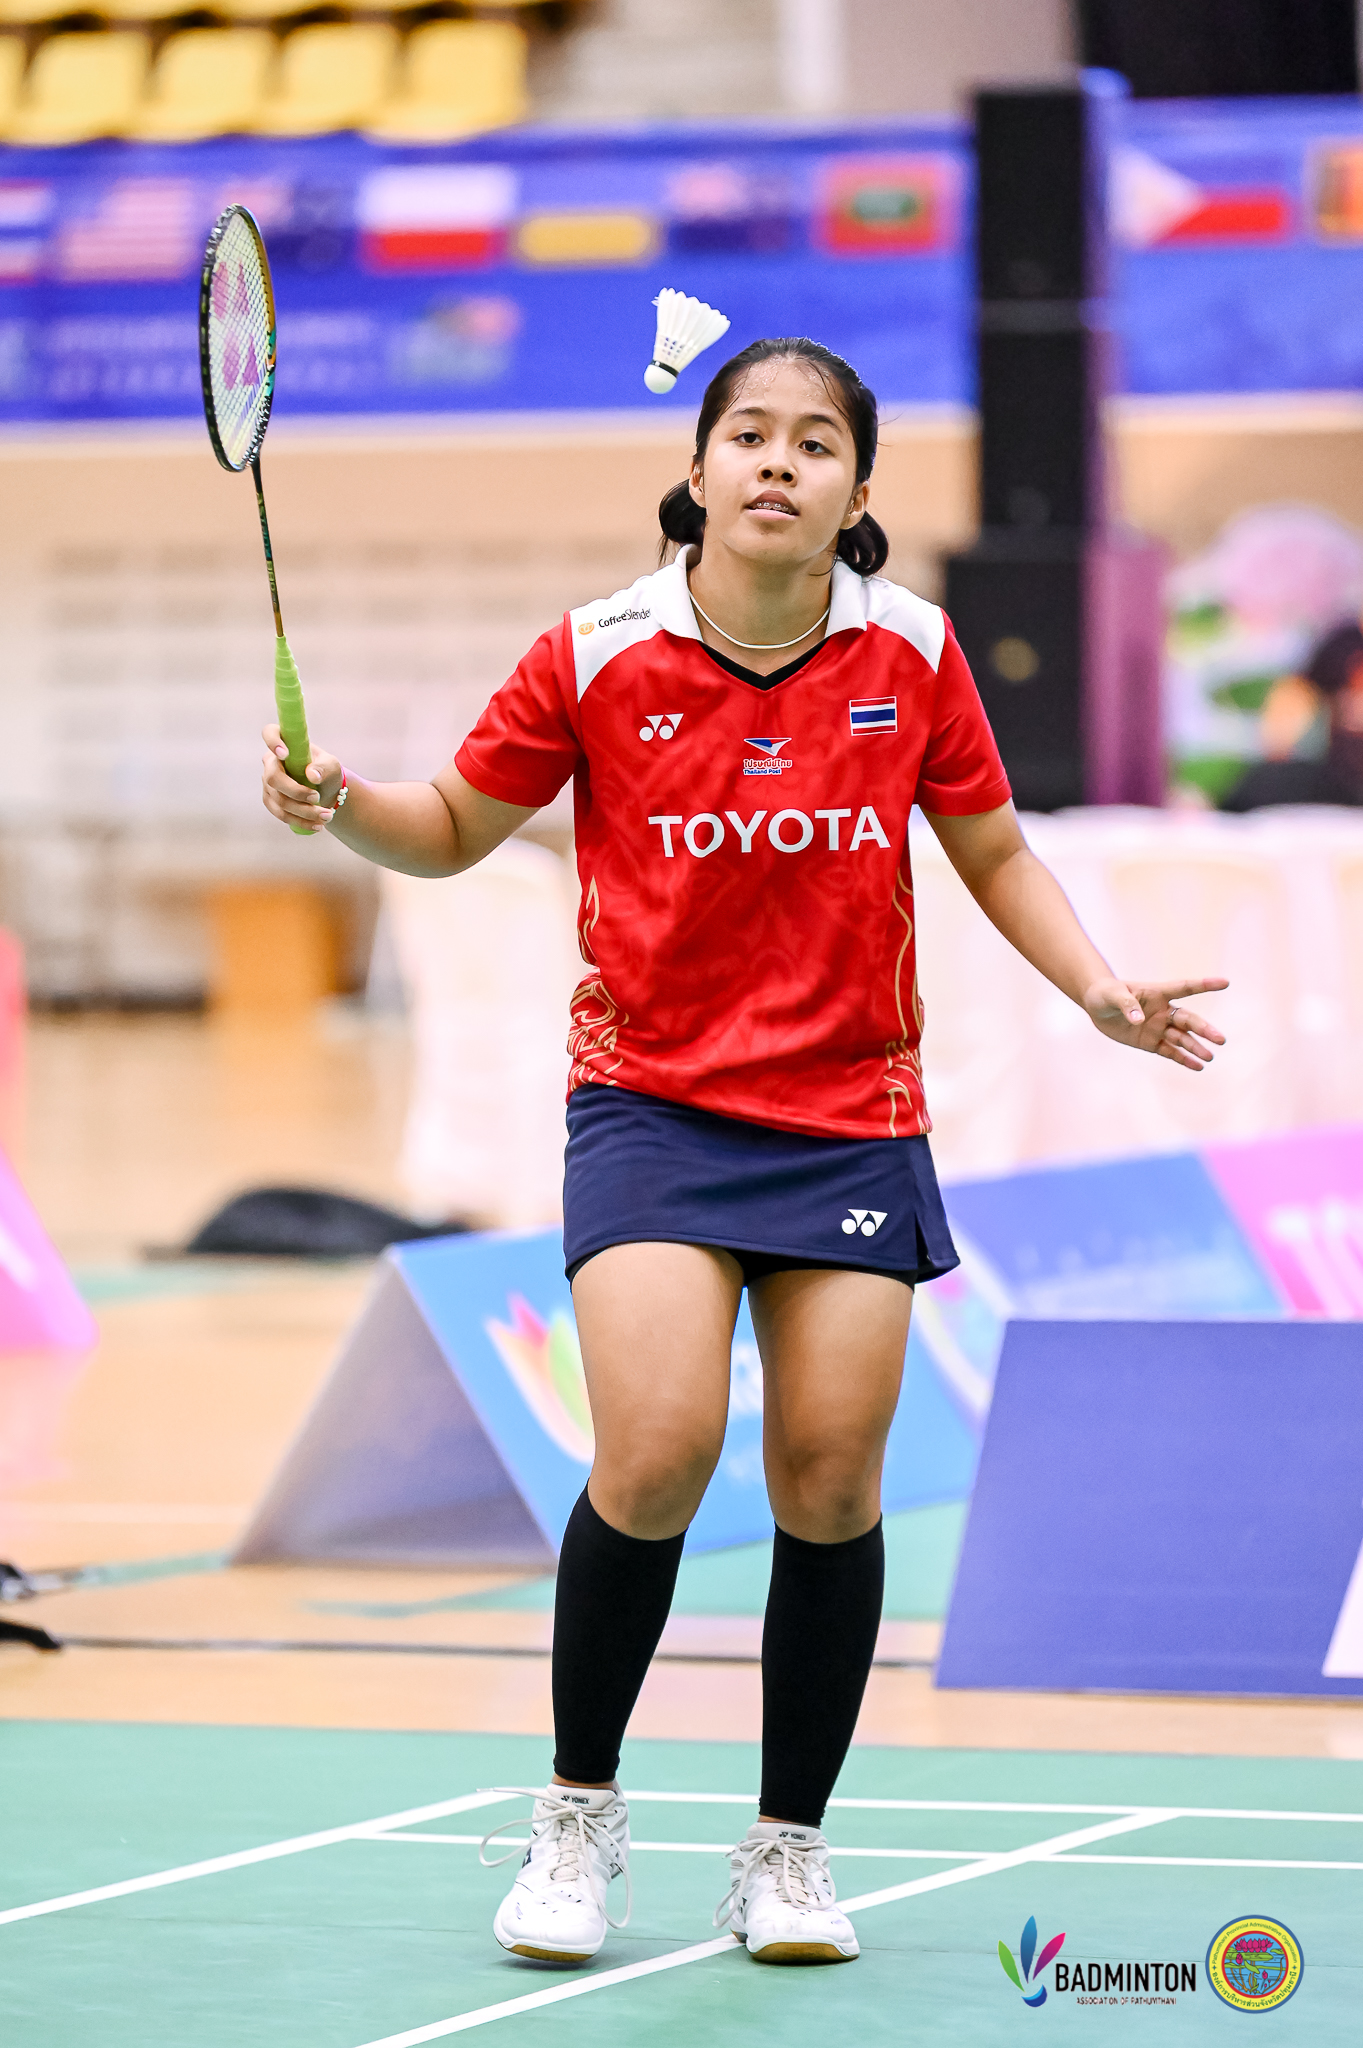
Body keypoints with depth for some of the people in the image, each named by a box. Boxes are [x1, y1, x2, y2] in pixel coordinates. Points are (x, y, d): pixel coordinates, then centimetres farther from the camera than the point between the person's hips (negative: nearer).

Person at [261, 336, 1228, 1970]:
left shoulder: (910, 654, -2)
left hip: (851, 1117, 2)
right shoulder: (598, 658, -7)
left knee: (831, 1479, -4)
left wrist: (1101, 991, -2)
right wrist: (341, 805, -14)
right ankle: (579, 1810, 5)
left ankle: (788, 1847, 14)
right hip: (652, 1101, -2)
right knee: (657, 1455, -18)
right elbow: (455, 831, 6)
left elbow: (994, 854, 11)